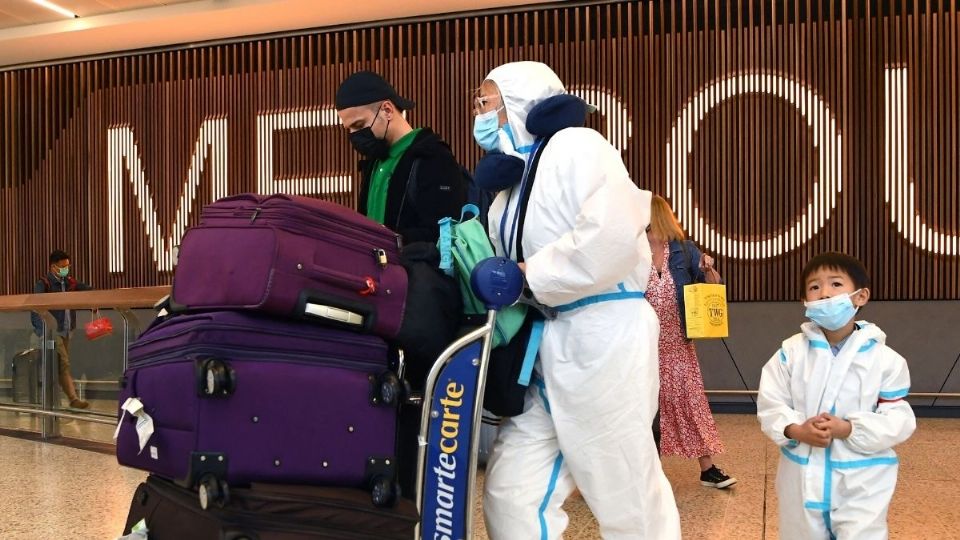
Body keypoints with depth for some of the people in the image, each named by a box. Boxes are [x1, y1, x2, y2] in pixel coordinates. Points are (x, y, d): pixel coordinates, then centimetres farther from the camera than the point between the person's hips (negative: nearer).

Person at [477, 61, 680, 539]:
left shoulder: (575, 146, -9)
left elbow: (613, 234, -25)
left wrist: (527, 276, -18)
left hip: (600, 337, -9)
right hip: (542, 345, 9)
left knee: (629, 500, 4)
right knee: (511, 493, 9)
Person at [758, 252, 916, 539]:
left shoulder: (886, 359, -8)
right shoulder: (791, 352, -3)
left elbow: (900, 420, -8)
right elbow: (770, 404, -1)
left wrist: (849, 429, -22)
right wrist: (796, 430, -20)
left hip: (862, 482, -2)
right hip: (802, 478, 2)